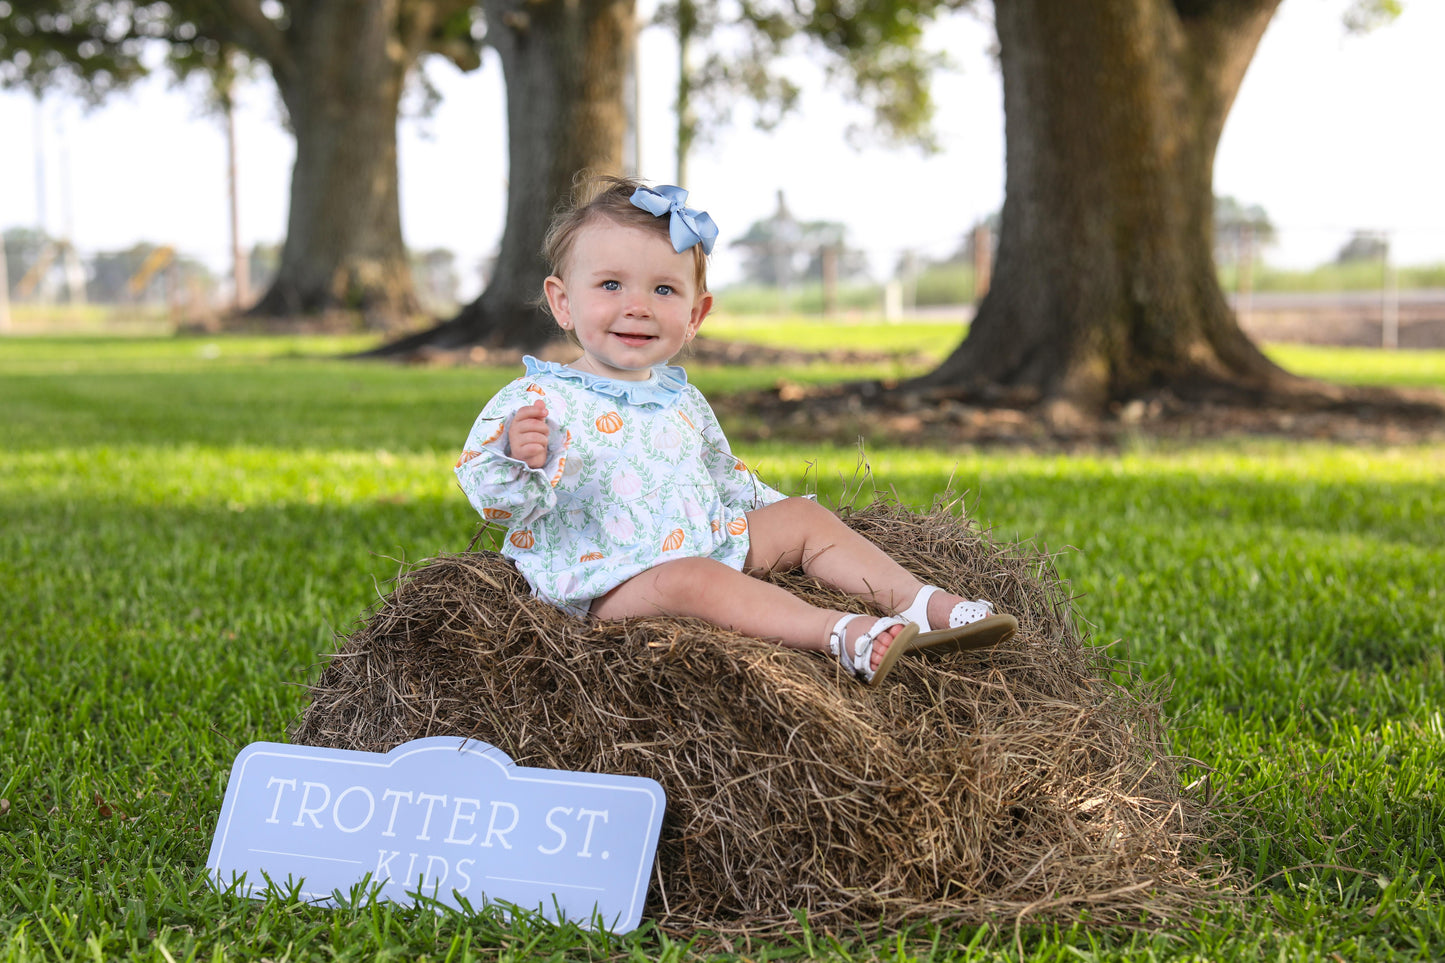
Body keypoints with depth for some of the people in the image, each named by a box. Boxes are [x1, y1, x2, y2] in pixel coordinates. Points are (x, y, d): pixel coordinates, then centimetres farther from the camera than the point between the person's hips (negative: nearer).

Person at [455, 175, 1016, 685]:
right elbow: (494, 497, -18)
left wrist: (771, 509, 27)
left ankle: (924, 606, -2)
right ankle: (842, 635, -45)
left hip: (709, 541, 8)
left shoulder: (682, 401, 15)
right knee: (690, 579, -35)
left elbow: (724, 478, 29)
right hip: (608, 577, -8)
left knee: (804, 518, 4)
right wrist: (520, 461, -38)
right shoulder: (538, 403, -10)